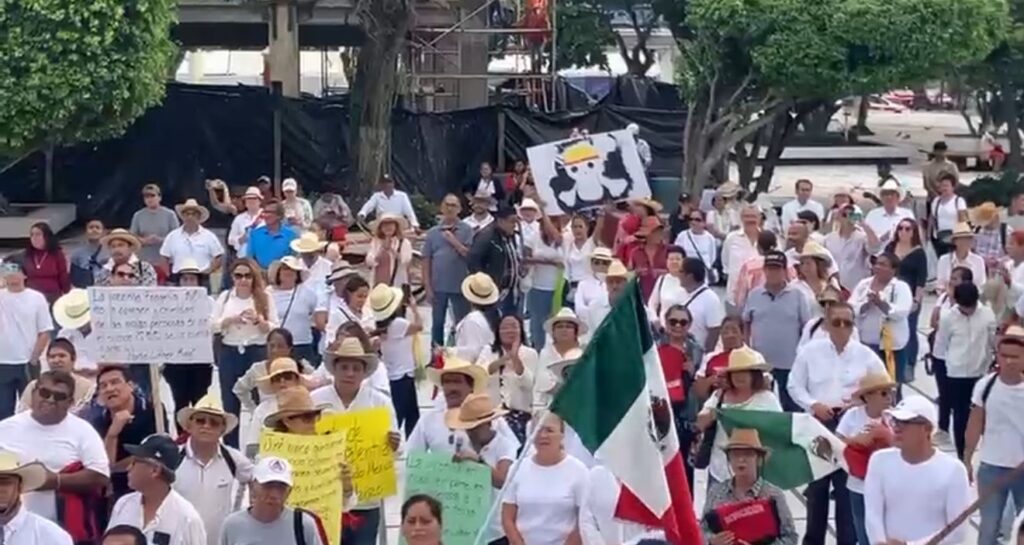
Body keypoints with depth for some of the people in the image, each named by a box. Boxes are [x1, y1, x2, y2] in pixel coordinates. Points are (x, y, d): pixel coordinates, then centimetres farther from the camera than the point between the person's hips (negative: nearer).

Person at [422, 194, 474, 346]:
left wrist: (454, 241, -16)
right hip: (438, 286, 2)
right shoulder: (433, 232, 5)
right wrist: (427, 287, -2)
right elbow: (426, 261, 4)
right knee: (437, 323, 10)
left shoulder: (466, 230, -1)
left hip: (460, 286, -2)